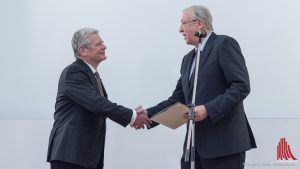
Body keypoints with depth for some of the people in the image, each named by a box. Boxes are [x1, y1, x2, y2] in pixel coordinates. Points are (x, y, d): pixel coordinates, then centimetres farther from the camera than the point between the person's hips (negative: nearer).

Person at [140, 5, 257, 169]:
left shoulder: (224, 44, -5)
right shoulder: (188, 58, 20)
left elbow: (241, 86, -14)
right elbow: (178, 98, 18)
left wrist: (209, 109, -22)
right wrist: (149, 114, 4)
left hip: (224, 141, -8)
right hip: (195, 143, 8)